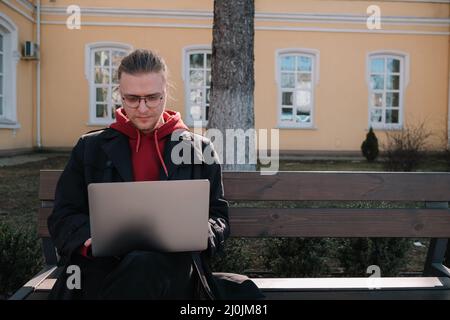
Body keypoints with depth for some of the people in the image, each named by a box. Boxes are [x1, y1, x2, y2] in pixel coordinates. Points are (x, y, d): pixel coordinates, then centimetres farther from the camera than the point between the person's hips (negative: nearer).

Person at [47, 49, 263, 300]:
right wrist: (92, 237, -10)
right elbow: (63, 217, 12)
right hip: (104, 265, 1)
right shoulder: (90, 148, 15)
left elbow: (219, 220, 11)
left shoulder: (199, 149, 13)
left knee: (146, 265, -37)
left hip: (173, 264, 0)